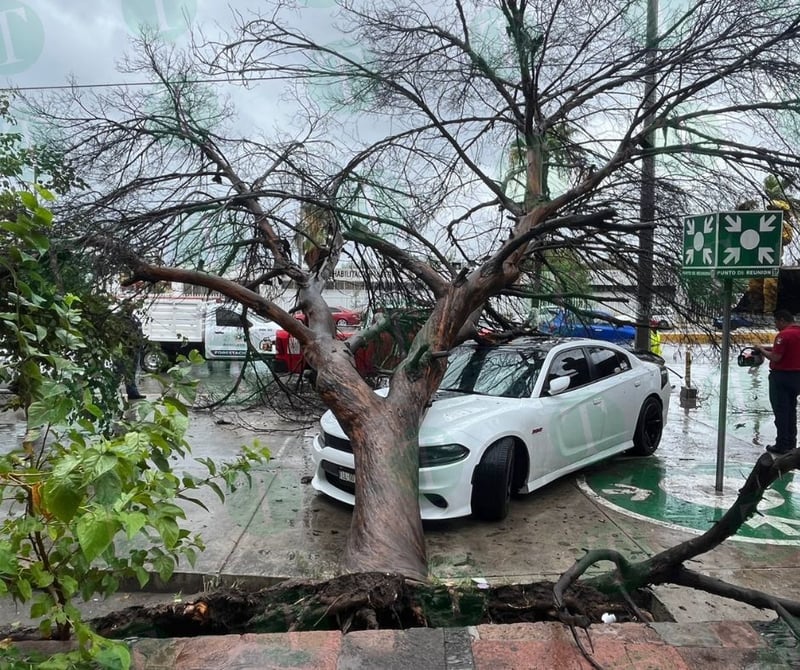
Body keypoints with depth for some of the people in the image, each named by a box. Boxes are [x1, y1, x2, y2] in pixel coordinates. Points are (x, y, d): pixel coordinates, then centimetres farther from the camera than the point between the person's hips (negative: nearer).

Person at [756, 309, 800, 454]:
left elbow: (775, 358, -23)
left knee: (781, 411, -1)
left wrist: (762, 350, -7)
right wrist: (769, 348, 10)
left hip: (782, 376, -8)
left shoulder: (784, 334, -20)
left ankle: (782, 445, 4)